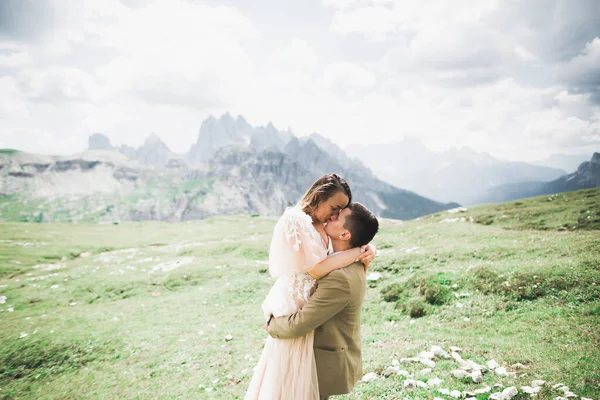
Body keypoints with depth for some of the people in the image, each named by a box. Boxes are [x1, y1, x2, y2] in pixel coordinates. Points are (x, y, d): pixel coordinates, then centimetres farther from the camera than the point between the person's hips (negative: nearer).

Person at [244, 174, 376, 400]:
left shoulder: (322, 225, 7)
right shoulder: (294, 220, -19)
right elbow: (315, 269, -24)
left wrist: (364, 255, -13)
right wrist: (357, 251, -20)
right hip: (294, 305, -8)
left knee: (305, 376, 19)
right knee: (292, 377, 5)